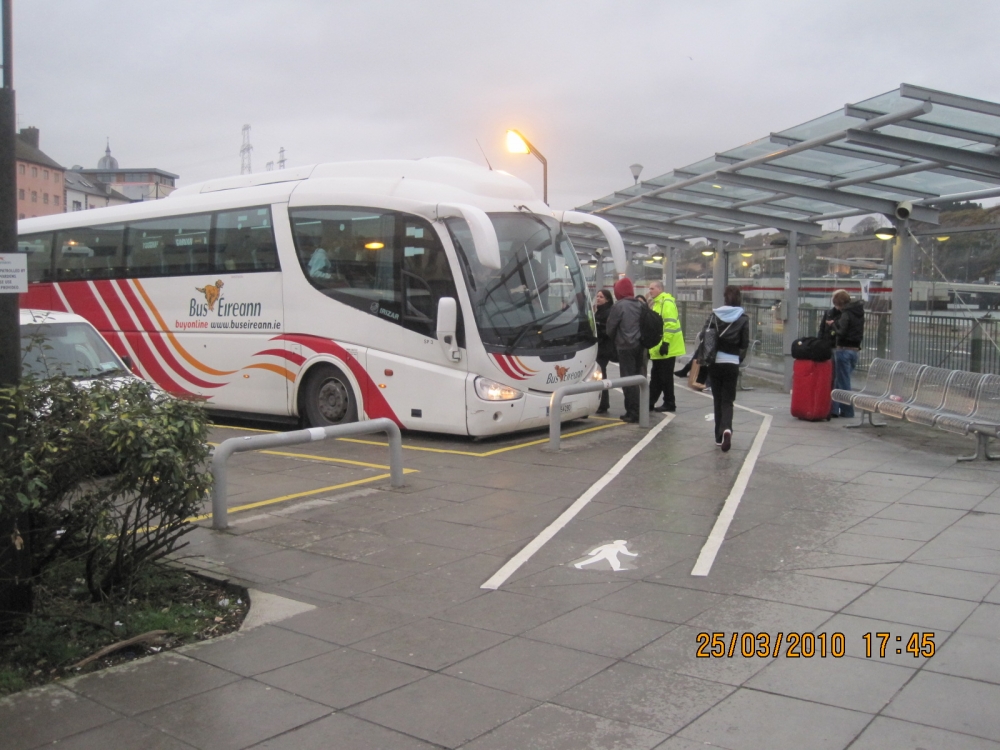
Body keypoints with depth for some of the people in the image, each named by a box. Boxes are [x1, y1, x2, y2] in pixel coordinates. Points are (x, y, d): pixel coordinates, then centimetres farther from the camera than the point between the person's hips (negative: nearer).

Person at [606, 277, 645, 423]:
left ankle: (633, 413, -6)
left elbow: (611, 327, -5)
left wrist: (614, 340, 14)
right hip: (639, 345, 7)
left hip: (625, 347, -7)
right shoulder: (640, 305, 9)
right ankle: (633, 410, 18)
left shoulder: (619, 306, -10)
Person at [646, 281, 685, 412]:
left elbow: (670, 324, -22)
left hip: (666, 348, -10)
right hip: (657, 349, 10)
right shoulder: (655, 303, 17)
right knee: (656, 377, 13)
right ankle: (650, 403, 19)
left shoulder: (666, 302, -14)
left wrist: (666, 343, -25)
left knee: (665, 377, -2)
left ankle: (669, 404, 7)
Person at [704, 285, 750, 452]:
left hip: (715, 362, 1)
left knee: (718, 399, 12)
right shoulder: (743, 319, -2)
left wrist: (707, 357, 6)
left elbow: (705, 337, -4)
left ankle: (719, 435, 14)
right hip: (732, 363, -1)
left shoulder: (714, 315, 0)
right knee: (728, 400, 4)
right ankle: (726, 429, -21)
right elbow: (745, 344, -2)